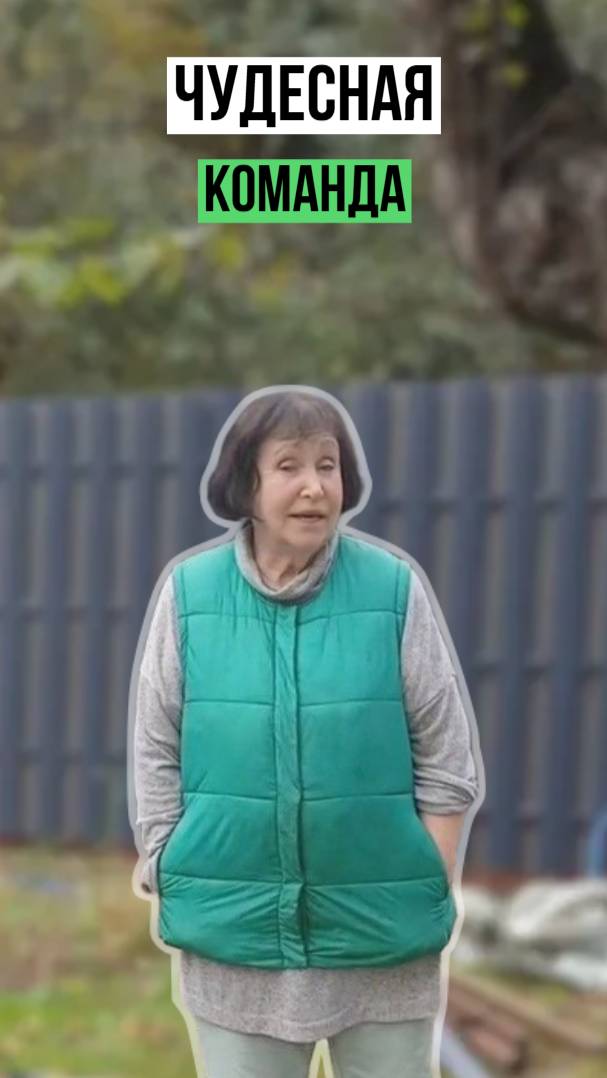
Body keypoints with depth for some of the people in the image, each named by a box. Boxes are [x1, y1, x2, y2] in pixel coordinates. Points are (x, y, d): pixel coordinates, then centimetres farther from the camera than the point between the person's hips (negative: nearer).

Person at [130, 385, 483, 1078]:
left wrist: (434, 896, -3)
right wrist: (168, 887, 2)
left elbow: (445, 756, 0)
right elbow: (156, 753, 4)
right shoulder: (188, 591, -2)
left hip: (382, 924, -1)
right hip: (235, 924, 1)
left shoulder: (395, 587, -5)